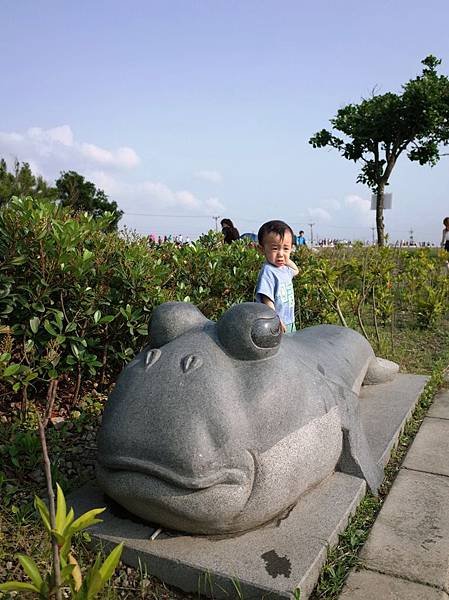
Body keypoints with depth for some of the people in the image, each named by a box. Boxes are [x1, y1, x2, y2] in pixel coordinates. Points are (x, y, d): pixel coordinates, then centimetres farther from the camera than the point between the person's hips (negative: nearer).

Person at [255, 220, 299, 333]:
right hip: (275, 325, -9)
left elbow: (296, 271, 33)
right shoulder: (268, 272, -20)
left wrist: (287, 259, 17)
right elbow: (267, 300, -25)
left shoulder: (285, 269, 7)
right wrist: (276, 321, -30)